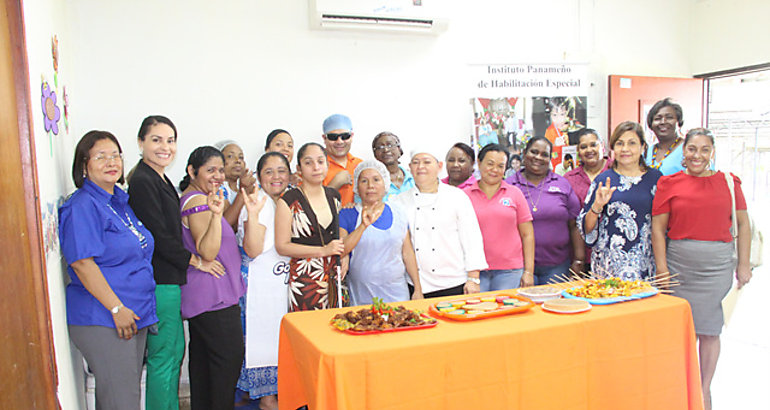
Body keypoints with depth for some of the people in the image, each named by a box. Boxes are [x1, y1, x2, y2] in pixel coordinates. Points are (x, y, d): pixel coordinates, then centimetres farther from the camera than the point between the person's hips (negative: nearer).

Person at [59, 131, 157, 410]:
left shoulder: (122, 200, 14)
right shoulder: (83, 205, -12)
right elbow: (82, 262, -19)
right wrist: (117, 308, -20)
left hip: (135, 315, 9)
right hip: (102, 319, -8)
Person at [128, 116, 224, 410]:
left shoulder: (160, 179, 14)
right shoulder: (142, 181, -16)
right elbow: (158, 236, -19)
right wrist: (196, 261, -10)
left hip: (169, 279, 10)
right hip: (158, 281, -10)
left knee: (175, 350, 17)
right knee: (163, 356, 1)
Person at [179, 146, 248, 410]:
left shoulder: (190, 199, 15)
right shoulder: (199, 201, -17)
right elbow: (207, 253, -26)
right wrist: (216, 215, -36)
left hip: (200, 296, 11)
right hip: (214, 297, -11)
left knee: (202, 357, 17)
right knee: (230, 355, -4)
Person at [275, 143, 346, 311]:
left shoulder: (334, 196, 11)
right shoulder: (289, 201, -7)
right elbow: (282, 246, -10)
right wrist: (323, 251, -14)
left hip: (334, 277, 5)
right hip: (304, 280, -5)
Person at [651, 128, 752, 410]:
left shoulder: (728, 182, 6)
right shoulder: (669, 183, 2)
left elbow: (743, 224, 9)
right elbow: (658, 228, 0)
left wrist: (743, 264, 4)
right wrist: (661, 268, -5)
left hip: (718, 264, 1)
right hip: (679, 262, -1)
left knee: (709, 329, 7)